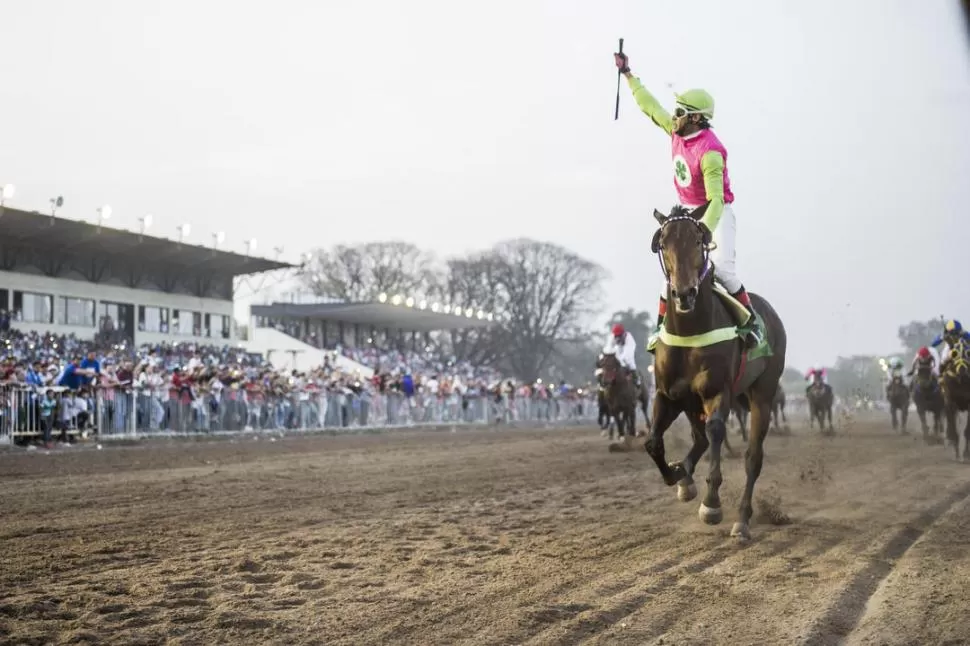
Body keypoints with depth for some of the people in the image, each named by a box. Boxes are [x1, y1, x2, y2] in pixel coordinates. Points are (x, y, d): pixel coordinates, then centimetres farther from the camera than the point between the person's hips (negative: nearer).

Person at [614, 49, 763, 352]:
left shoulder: (710, 152, -27)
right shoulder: (677, 131, -3)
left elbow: (716, 198, -32)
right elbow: (650, 106, 13)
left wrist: (706, 229, -45)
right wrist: (628, 75, 20)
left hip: (715, 213, -7)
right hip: (687, 211, 7)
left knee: (721, 266, -23)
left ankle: (752, 321, -9)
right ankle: (661, 324, 8)